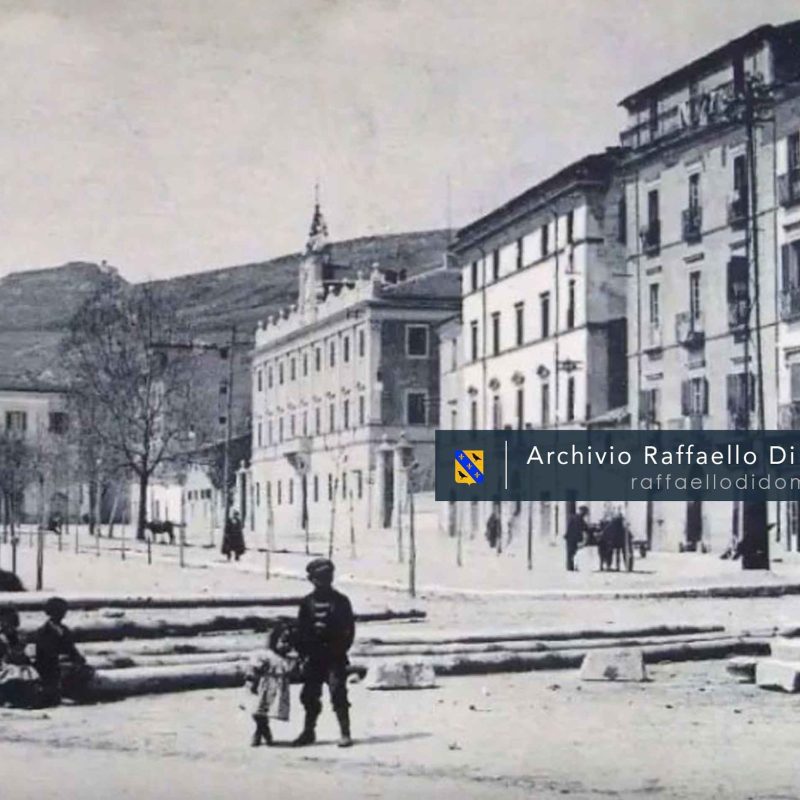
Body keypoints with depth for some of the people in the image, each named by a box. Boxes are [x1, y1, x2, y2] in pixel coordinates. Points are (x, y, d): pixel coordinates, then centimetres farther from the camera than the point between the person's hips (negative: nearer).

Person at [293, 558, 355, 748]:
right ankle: (308, 731, 23)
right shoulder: (307, 602, 8)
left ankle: (345, 733, -8)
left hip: (335, 656, -3)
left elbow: (349, 628, 0)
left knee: (338, 693, -12)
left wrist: (341, 649, -9)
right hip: (314, 657, 3)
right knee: (309, 695, 8)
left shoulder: (340, 601, 1)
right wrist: (303, 652, 1)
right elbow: (300, 630, 10)